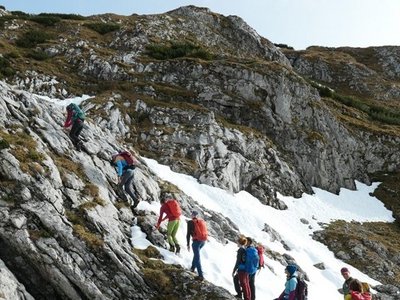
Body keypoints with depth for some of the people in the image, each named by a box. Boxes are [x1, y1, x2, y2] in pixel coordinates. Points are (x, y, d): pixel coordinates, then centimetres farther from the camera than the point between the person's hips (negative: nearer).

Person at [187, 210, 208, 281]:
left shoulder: (190, 222, -6)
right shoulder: (202, 221, 9)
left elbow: (188, 234, -7)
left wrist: (188, 244, -1)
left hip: (197, 241, -6)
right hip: (203, 241, 6)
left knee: (197, 258, -2)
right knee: (196, 253, 30)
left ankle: (201, 275, -6)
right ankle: (193, 267, 41)